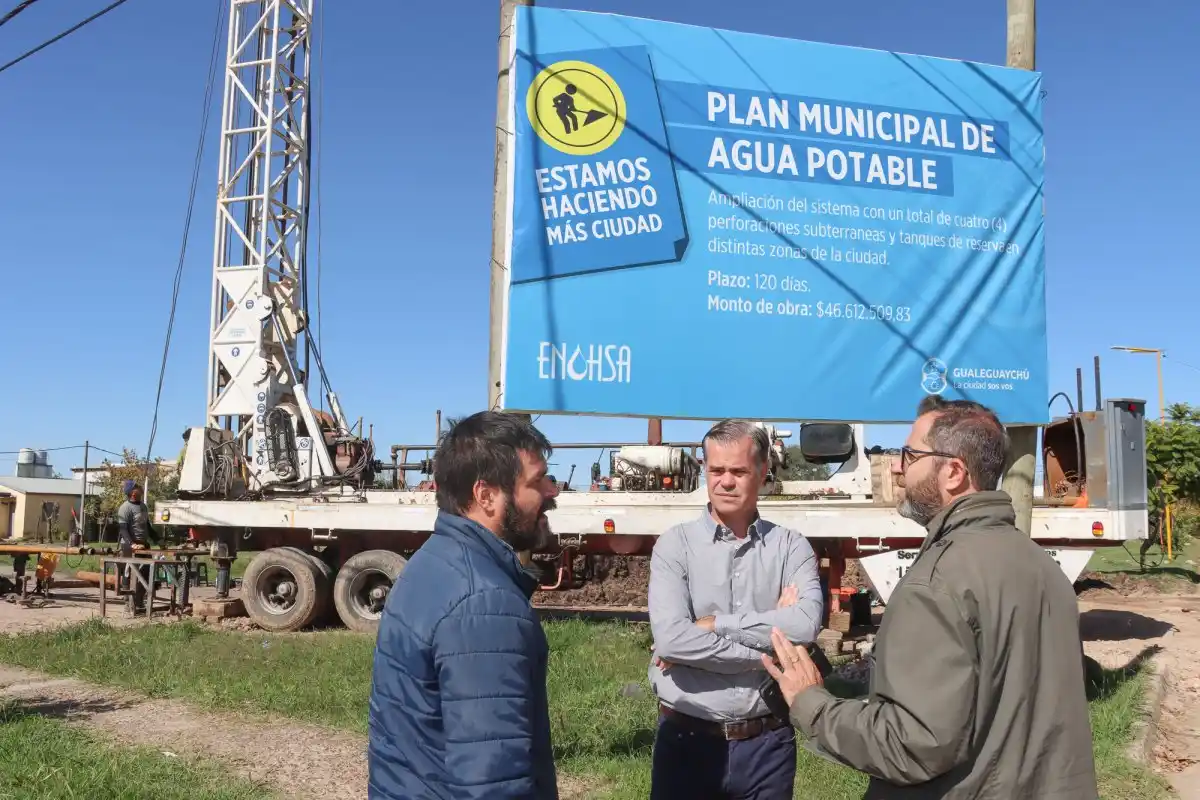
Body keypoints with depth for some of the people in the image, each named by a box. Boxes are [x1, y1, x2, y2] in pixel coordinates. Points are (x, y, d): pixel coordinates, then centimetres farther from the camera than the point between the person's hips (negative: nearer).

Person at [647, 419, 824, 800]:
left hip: (767, 742, 1)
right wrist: (769, 645, -14)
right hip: (688, 739, -1)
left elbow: (807, 624, -18)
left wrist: (713, 624, -15)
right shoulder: (675, 545, -4)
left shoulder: (791, 547, 0)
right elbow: (670, 638, -18)